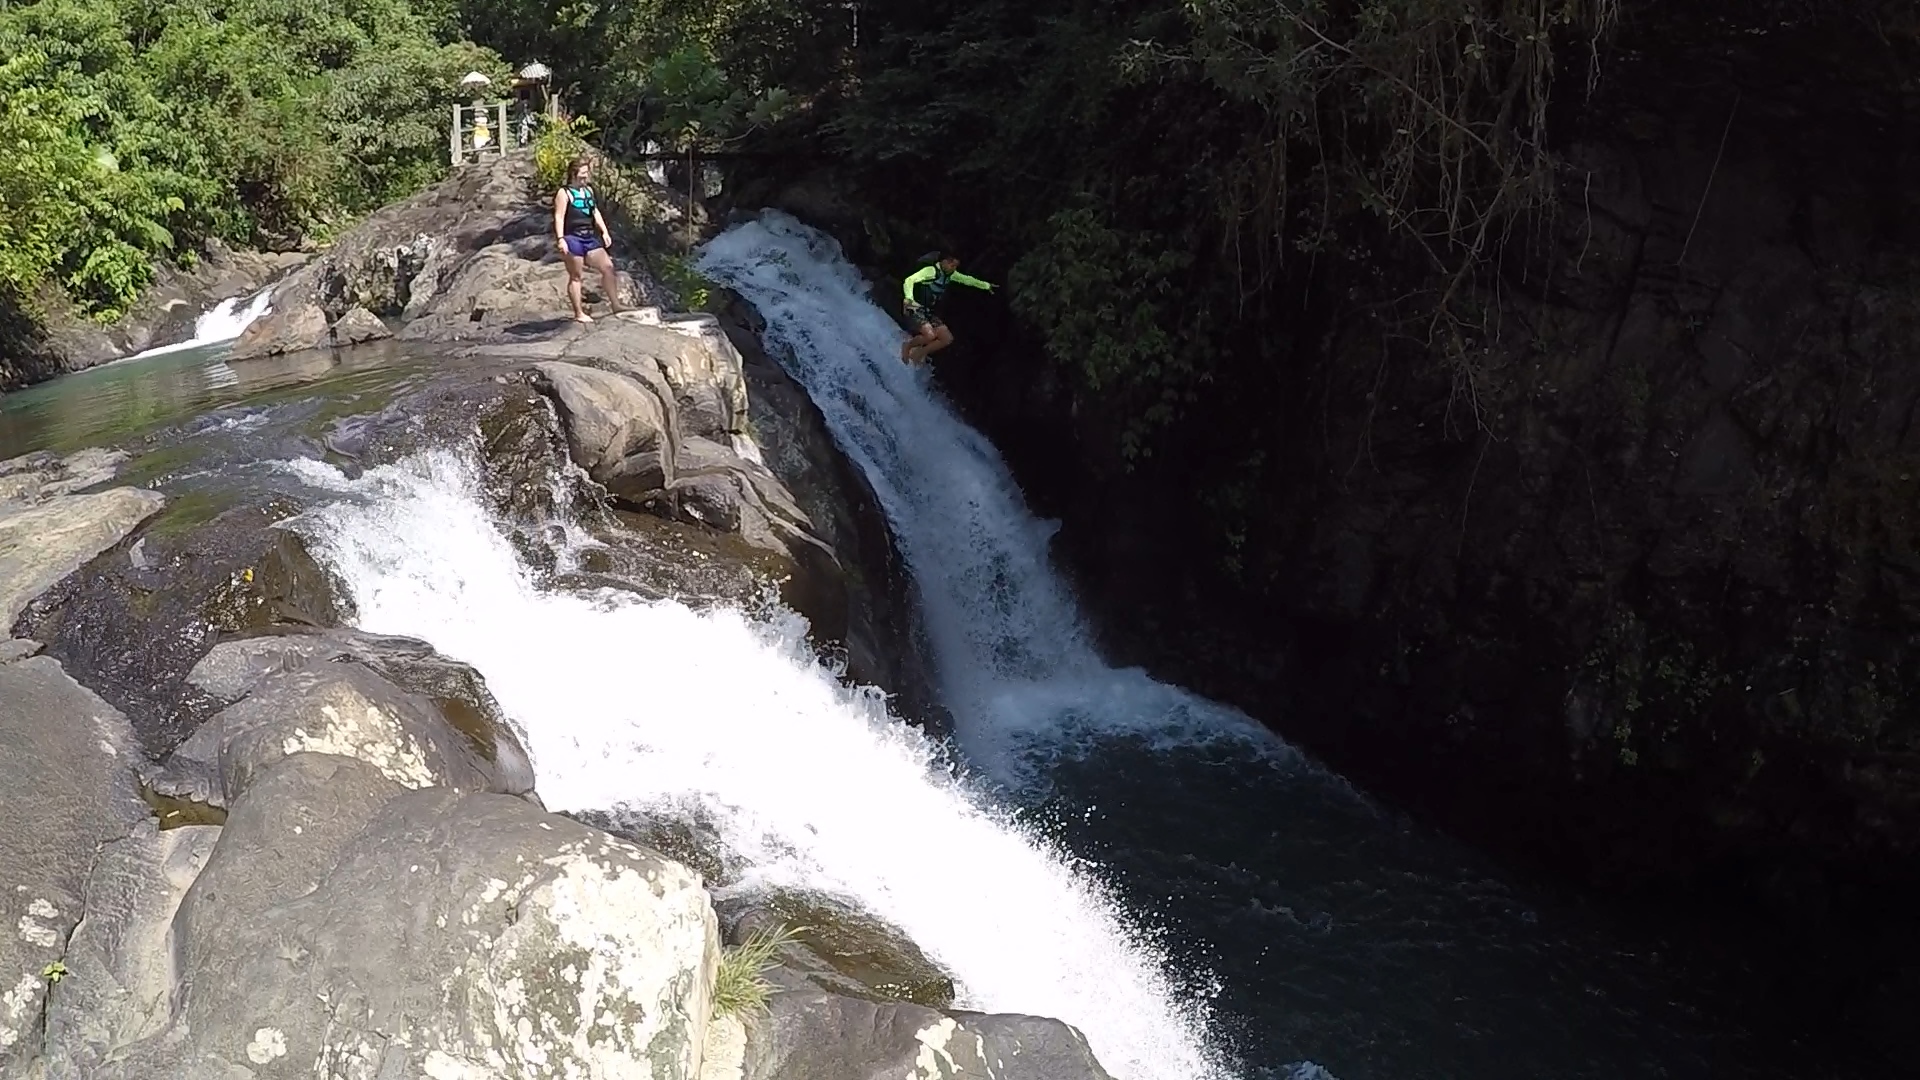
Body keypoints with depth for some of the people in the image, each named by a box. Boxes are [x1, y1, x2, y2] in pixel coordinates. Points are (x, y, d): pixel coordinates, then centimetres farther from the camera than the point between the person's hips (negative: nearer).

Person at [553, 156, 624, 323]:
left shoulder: (588, 190, 15)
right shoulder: (564, 193, -7)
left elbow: (595, 212, 22)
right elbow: (559, 217, -13)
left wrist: (604, 232, 15)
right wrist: (560, 239, -21)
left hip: (589, 237, 7)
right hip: (572, 238, -7)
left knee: (608, 267, 0)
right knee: (575, 276, -1)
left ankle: (616, 305, 7)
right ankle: (579, 313, 3)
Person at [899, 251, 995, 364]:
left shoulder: (950, 274, 7)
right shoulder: (931, 271, -17)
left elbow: (967, 279, 22)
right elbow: (909, 280, -29)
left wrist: (986, 285, 29)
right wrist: (909, 298, -46)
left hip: (929, 312, 8)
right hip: (916, 309, -8)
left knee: (947, 338, -5)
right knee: (930, 335, -31)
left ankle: (919, 353, 8)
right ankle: (907, 347, -4)